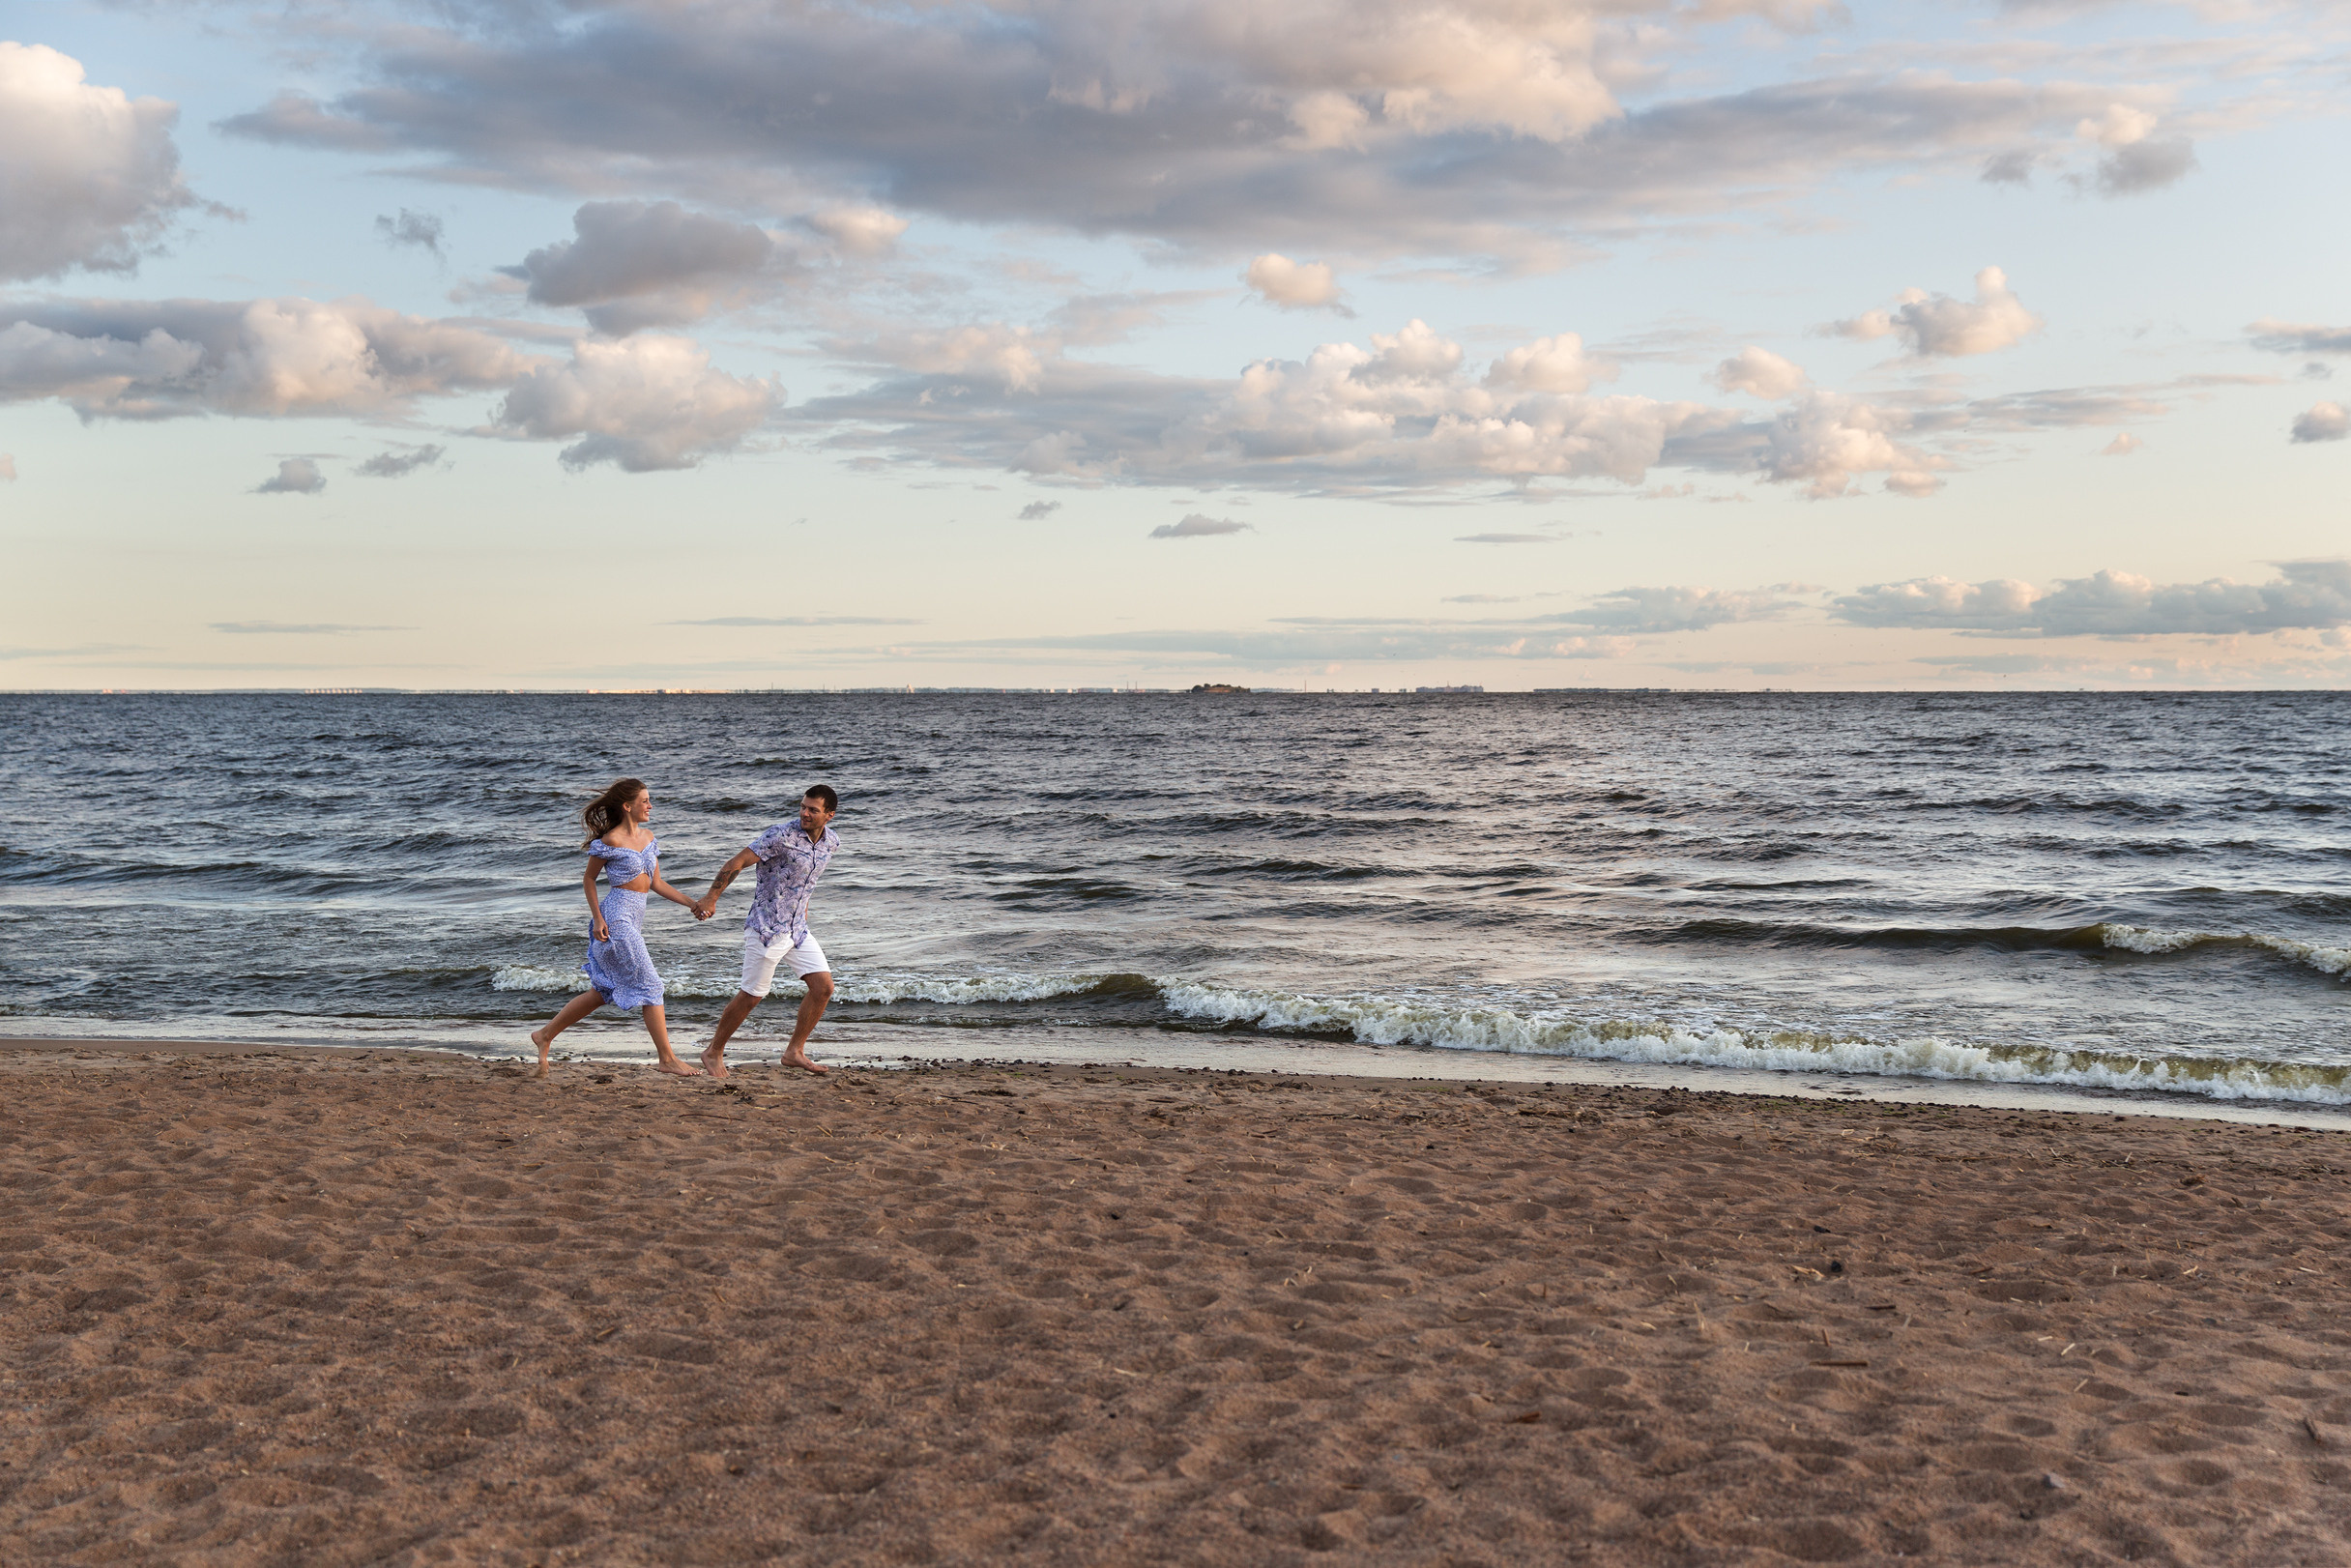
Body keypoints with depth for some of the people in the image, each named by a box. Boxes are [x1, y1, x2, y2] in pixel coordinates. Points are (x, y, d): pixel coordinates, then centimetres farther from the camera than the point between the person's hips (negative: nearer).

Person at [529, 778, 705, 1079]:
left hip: (633, 918, 9)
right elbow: (589, 878, -3)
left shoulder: (648, 836, 12)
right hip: (616, 916, -9)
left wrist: (692, 904, 7)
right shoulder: (611, 840, -11)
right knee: (649, 986, -8)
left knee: (603, 991, 15)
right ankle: (667, 1059, -4)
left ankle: (545, 1035, 26)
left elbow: (656, 883, 15)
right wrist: (597, 918, -10)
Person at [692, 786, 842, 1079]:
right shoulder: (781, 835, -19)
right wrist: (711, 898, -18)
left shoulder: (831, 841, 3)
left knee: (823, 986, -1)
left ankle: (795, 1051, 10)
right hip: (766, 928, -7)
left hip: (798, 928, 7)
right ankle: (713, 1053, 16)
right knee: (751, 996, -1)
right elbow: (736, 863, -17)